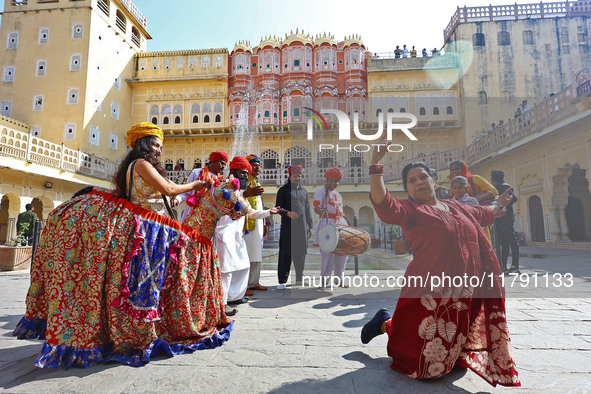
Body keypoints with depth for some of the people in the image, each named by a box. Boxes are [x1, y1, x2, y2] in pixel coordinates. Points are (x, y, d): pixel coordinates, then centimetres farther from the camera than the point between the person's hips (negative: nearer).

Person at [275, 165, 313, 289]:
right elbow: (278, 208, -3)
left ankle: (299, 279, 22)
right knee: (286, 254, -5)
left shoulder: (304, 191, 18)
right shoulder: (283, 190, 4)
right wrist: (288, 213, -22)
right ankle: (282, 281, 2)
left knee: (301, 253, 9)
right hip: (287, 226, -4)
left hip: (302, 227, 5)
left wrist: (310, 226, 16)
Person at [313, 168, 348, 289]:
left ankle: (339, 279, 19)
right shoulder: (321, 191, -1)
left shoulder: (338, 194, 22)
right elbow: (316, 208, -11)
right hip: (327, 224, -7)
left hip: (340, 224, 7)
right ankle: (324, 280, 0)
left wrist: (346, 224, 19)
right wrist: (322, 211, -33)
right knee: (328, 252, -12)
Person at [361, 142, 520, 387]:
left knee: (454, 357, 18)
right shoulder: (409, 210, -10)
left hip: (465, 296, 7)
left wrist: (499, 204, 50)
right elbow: (383, 204, -31)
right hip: (432, 294, -7)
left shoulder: (454, 207, 14)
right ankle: (386, 324, 22)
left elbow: (482, 214, 34)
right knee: (424, 363, 1)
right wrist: (375, 164, -38)